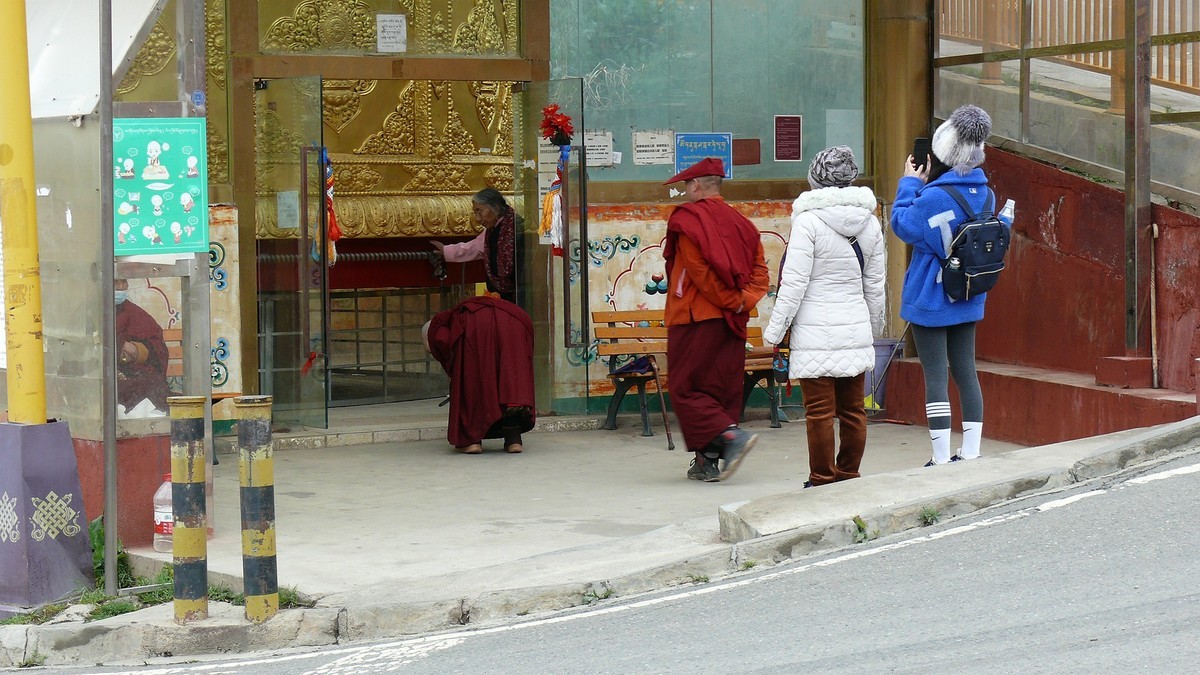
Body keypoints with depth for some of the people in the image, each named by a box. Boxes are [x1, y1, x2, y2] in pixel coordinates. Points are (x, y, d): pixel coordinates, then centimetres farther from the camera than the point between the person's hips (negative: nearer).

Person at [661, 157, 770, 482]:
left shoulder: (686, 218, -8)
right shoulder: (739, 222, 13)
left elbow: (699, 271, -15)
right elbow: (759, 270, 6)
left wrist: (731, 301, -9)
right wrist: (744, 301, -4)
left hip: (695, 319, -7)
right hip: (732, 322, 7)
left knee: (686, 389, -2)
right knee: (722, 387, 9)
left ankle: (732, 436, -19)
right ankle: (708, 462, 8)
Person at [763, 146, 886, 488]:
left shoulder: (809, 221, -11)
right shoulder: (870, 223, 7)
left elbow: (793, 284, -12)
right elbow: (875, 284, 14)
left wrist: (775, 330, -5)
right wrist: (874, 327, 26)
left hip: (815, 332, -6)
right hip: (856, 330, 6)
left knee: (820, 411, 0)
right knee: (853, 409, 11)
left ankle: (822, 481, 5)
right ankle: (849, 477, 17)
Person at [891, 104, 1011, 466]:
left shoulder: (933, 197, -21)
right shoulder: (983, 193, 2)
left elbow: (903, 224, -8)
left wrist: (910, 183, 3)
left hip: (929, 300, -7)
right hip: (968, 300, 7)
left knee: (935, 376, -3)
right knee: (966, 372, 12)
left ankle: (941, 460, -3)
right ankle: (970, 454, 15)